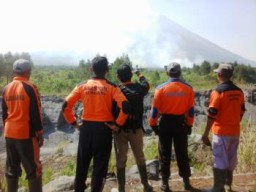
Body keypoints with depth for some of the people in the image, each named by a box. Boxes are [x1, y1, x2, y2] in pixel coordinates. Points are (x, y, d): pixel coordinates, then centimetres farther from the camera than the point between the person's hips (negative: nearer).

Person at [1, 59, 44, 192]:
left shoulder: (6, 89, 7)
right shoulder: (29, 88, -12)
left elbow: (4, 113, 13)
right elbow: (35, 114, -13)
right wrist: (39, 134, -6)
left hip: (9, 134, 7)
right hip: (26, 133, -6)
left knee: (11, 168, 16)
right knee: (33, 169, 1)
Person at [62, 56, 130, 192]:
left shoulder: (82, 86, 1)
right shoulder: (111, 87, -5)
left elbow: (66, 106, -2)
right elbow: (125, 107, -16)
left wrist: (73, 122, 6)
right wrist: (117, 124, -6)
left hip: (86, 128, 3)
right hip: (104, 129, -2)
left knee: (82, 163, 19)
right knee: (100, 165, 9)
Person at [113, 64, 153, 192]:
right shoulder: (140, 88, -3)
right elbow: (146, 85, 21)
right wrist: (140, 75, 38)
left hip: (120, 129, -2)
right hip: (136, 129, 2)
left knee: (121, 160, 8)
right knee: (140, 157, 17)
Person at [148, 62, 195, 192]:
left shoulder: (161, 88, -10)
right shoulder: (188, 88, -5)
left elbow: (155, 109, -7)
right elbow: (191, 110, 1)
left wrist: (153, 124, 5)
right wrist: (189, 125, 12)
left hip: (165, 123, -1)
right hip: (181, 123, 2)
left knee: (165, 153, 9)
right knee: (182, 153, 13)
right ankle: (186, 181, 22)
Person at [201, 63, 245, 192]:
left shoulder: (218, 91, -16)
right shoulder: (239, 91, 4)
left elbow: (212, 115, -18)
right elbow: (241, 112, 11)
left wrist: (205, 134, -11)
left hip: (221, 132, -7)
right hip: (235, 132, 7)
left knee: (220, 161, 2)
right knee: (231, 159, 19)